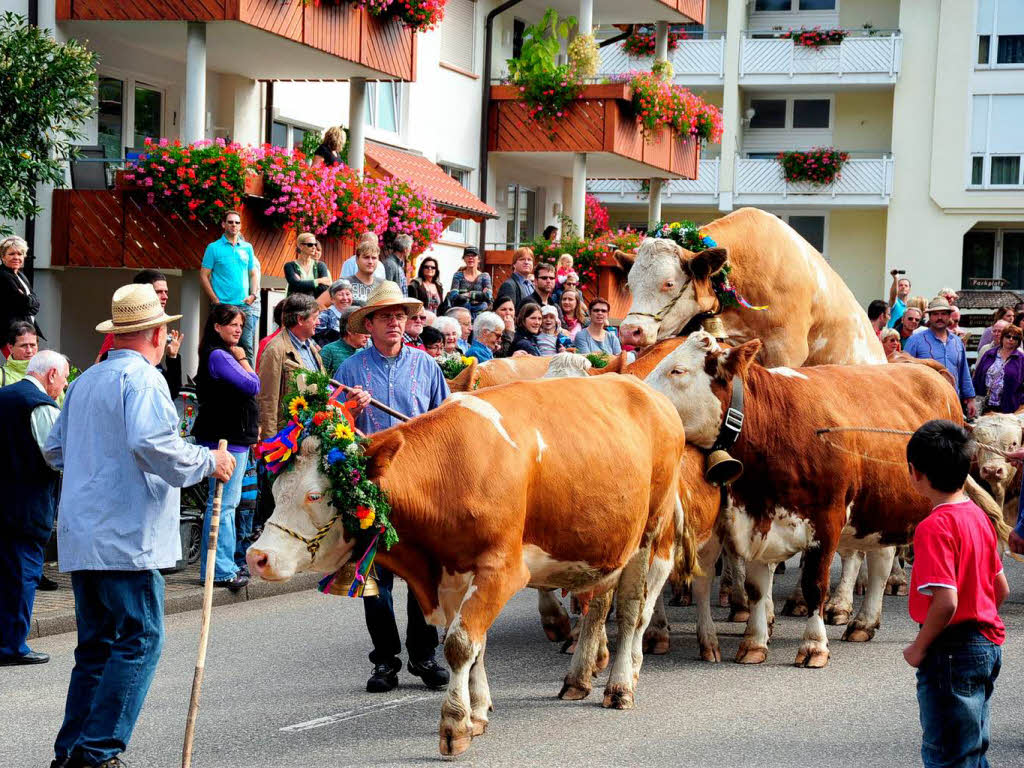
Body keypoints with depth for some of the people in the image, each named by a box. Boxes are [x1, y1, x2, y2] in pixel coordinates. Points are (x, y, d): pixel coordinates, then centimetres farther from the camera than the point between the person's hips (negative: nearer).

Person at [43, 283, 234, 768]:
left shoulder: (85, 381, 18)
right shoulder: (141, 378, -9)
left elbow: (54, 451, 25)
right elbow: (150, 441, -24)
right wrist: (206, 462, -12)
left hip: (79, 537, 9)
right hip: (126, 536, -9)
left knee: (96, 644, 14)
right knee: (140, 638, -6)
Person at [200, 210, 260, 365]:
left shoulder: (247, 248, 13)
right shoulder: (214, 248, 2)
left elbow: (253, 273, 19)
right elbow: (204, 276, -1)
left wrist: (253, 295, 2)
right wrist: (215, 300, -10)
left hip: (245, 306, 3)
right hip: (222, 306, -3)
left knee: (247, 346, 0)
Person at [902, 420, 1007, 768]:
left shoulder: (935, 527, -19)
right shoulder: (978, 515, 7)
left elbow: (946, 599, -26)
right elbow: (1001, 589, 14)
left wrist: (919, 648, -14)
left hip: (951, 653, -9)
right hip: (987, 645, 9)